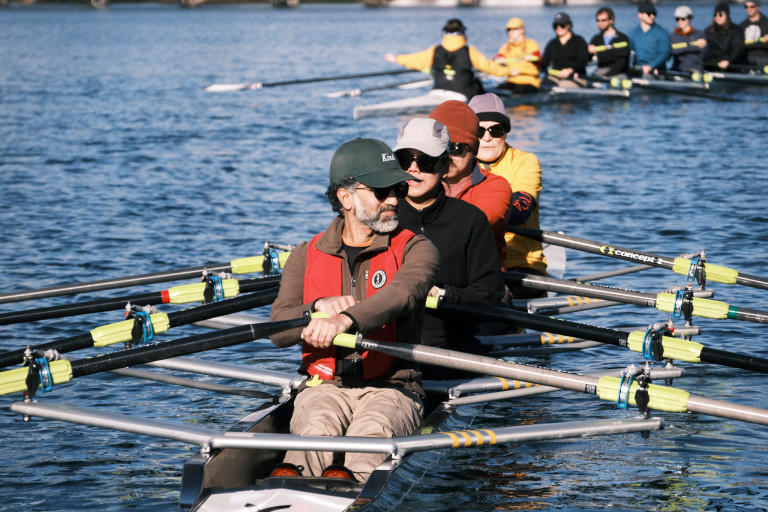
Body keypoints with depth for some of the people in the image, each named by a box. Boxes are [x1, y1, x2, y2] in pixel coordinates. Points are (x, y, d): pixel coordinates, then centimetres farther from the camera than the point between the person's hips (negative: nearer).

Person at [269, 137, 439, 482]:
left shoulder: (415, 249, 6)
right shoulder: (307, 256, 15)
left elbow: (403, 293, -19)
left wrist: (346, 320, -38)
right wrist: (318, 307, -19)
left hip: (391, 386, -1)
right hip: (326, 385, 2)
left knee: (373, 429, -36)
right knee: (317, 427, -33)